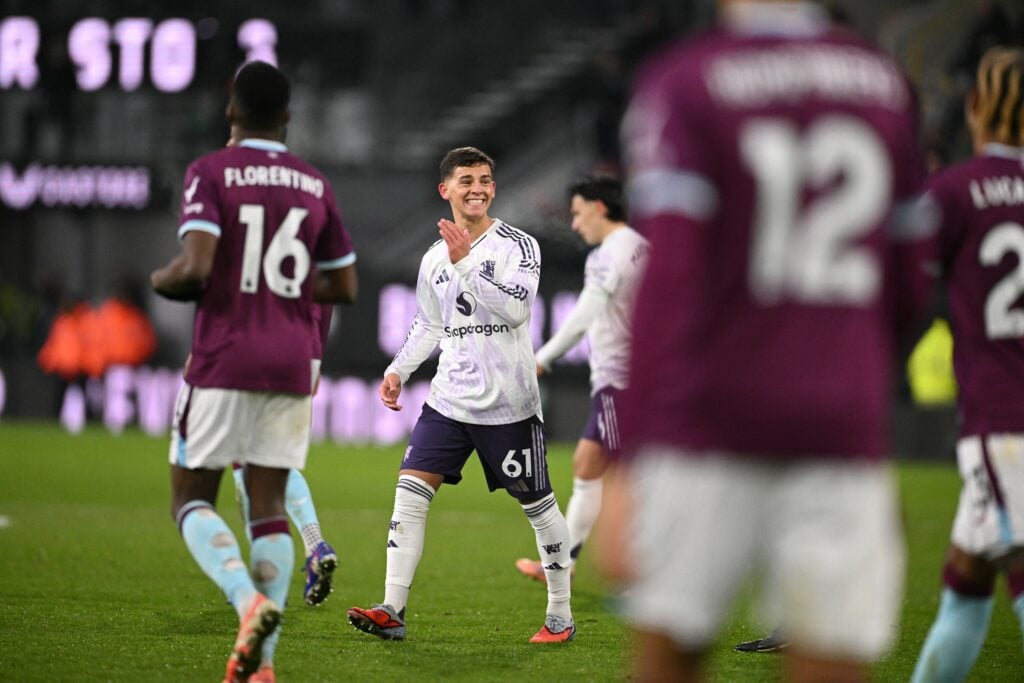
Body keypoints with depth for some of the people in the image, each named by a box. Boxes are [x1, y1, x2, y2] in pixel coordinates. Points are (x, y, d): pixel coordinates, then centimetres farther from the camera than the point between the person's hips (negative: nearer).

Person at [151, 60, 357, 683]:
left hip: (223, 362, -4)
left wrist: (160, 281, 3)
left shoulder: (211, 174, -7)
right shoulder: (315, 186, 8)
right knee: (269, 506, 7)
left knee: (192, 499, 7)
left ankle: (248, 601, -21)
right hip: (291, 365, 4)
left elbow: (194, 268, -19)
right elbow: (344, 287, 12)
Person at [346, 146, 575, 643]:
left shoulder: (518, 245, -6)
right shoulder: (435, 259, 11)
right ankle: (392, 611, -10)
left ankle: (560, 616, 18)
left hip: (509, 405, -5)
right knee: (410, 489, -9)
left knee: (537, 504, 4)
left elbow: (517, 308, -22)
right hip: (449, 398, 5)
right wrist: (398, 371, 10)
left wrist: (466, 264, -27)